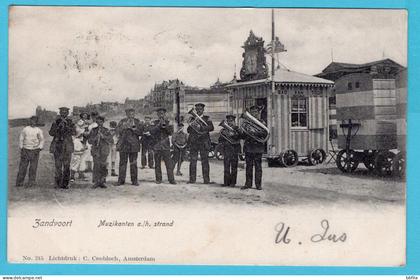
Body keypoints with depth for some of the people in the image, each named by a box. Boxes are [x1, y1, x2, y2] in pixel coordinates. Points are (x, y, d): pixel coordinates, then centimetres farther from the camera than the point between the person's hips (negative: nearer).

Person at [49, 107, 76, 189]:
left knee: (66, 165, -3)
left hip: (67, 146, 1)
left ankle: (65, 183, 2)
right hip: (57, 145, -1)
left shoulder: (70, 122, 9)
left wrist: (66, 126, -14)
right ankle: (58, 183, 2)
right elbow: (51, 133, -1)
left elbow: (74, 132, -3)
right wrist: (59, 126, -12)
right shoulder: (56, 122, 7)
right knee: (58, 165, -4)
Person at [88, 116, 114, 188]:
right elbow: (89, 141, 6)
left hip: (104, 150, 0)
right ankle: (96, 182, -1)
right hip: (96, 150, 0)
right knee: (96, 166, -8)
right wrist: (95, 137, -12)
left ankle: (102, 182, 4)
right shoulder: (93, 130, 10)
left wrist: (103, 136, -12)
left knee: (103, 166, -5)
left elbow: (111, 141, 0)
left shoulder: (106, 130, 8)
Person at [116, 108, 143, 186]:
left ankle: (134, 180, 8)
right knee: (122, 162, -1)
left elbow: (140, 132, 1)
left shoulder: (137, 121, 8)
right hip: (123, 144, 0)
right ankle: (121, 180, 4)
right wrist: (124, 127, -11)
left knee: (133, 163, 2)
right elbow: (117, 130, 3)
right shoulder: (122, 121, 10)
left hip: (133, 145, 0)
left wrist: (133, 128, -14)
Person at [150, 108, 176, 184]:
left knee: (169, 164, -6)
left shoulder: (167, 122, 10)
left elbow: (171, 132, -3)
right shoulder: (155, 123, 9)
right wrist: (159, 125, -16)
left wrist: (166, 124, -14)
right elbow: (152, 131, -7)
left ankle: (171, 179, -5)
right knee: (157, 164, 3)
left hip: (166, 146, 0)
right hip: (157, 146, 0)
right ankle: (158, 179, 10)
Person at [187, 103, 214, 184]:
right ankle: (192, 179, 6)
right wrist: (191, 126, -6)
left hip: (203, 142, -2)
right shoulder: (192, 119, 15)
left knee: (205, 161, -2)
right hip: (193, 142, 2)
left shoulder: (206, 118, 7)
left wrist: (200, 127, -18)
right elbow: (188, 130, 15)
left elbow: (211, 128, -8)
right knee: (192, 161, 1)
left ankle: (206, 180, 0)